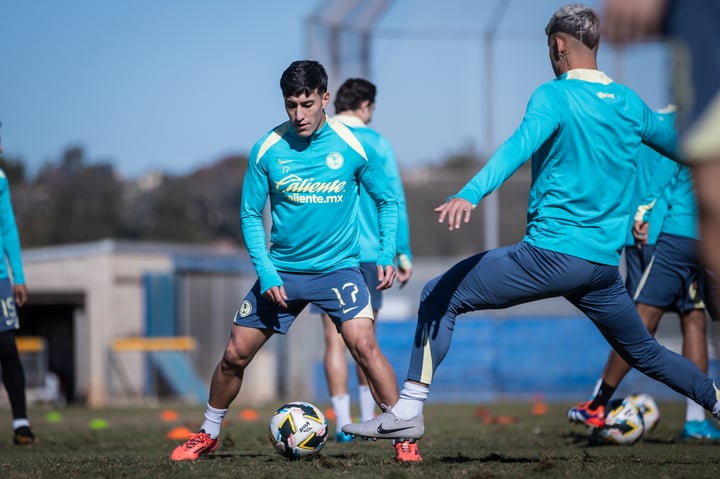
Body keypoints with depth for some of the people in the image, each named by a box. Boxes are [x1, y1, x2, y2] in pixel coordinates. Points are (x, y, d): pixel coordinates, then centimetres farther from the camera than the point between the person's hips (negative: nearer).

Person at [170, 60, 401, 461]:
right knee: (236, 354, 4)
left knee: (364, 344, -24)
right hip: (282, 271, 2)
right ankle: (208, 435, 26)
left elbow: (387, 201, 4)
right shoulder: (268, 149, -7)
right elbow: (251, 215, 1)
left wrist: (388, 254, -8)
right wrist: (265, 271, -10)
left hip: (338, 267, -2)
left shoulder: (353, 147, -9)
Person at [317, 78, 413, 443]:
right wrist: (403, 253, 4)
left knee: (335, 341, 0)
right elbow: (394, 201, 1)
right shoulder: (377, 144, 2)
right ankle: (368, 420, 18)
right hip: (368, 252, 0)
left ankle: (343, 424, -6)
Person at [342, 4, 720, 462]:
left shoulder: (555, 96, -7)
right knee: (646, 354, 26)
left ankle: (409, 411, -4)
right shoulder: (630, 103, 11)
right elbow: (683, 148, 25)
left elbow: (520, 146, -25)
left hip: (551, 252, -6)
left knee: (439, 299, 4)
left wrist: (470, 194, -40)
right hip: (605, 265, 6)